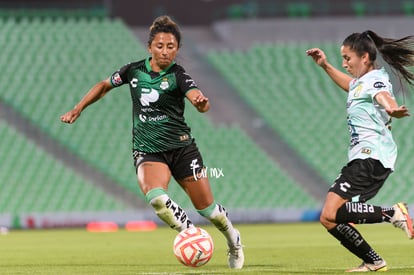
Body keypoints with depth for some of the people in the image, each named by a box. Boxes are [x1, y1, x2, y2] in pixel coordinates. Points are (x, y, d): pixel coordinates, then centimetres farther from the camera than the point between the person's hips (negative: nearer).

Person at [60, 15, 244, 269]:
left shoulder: (178, 75, -8)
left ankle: (234, 240, 33)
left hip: (181, 147, -1)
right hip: (147, 151, 1)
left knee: (206, 207, 2)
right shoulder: (134, 70, 2)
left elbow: (199, 99, -27)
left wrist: (201, 103, -50)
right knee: (157, 198, -30)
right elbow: (104, 86, 21)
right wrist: (78, 110, 18)